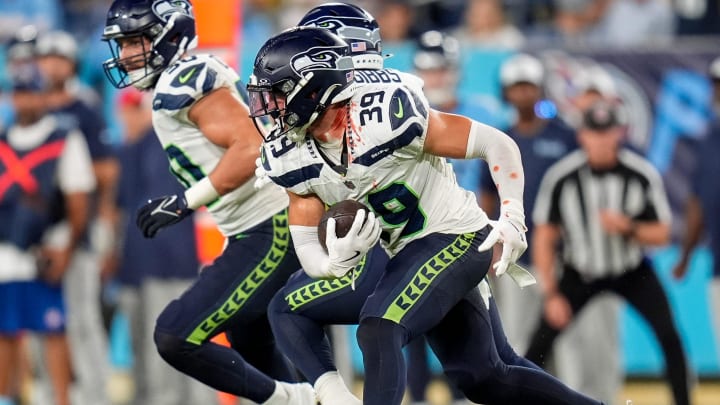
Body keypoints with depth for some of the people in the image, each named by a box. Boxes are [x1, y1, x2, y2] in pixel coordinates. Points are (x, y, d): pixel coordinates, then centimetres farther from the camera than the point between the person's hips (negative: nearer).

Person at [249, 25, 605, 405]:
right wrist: (338, 261, -28)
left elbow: (498, 144, -19)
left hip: (455, 237, -8)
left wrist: (512, 218, -27)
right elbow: (308, 252, -5)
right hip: (408, 253, 8)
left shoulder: (386, 114, -26)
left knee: (378, 333, -26)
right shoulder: (293, 160, -7)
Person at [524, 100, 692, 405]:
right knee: (540, 343, -8)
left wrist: (628, 228, -30)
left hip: (633, 273, 0)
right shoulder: (561, 178, -18)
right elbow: (544, 240, -9)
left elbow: (662, 235, -10)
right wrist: (551, 295, -12)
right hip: (579, 274, 0)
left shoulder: (643, 175, -18)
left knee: (669, 337, -14)